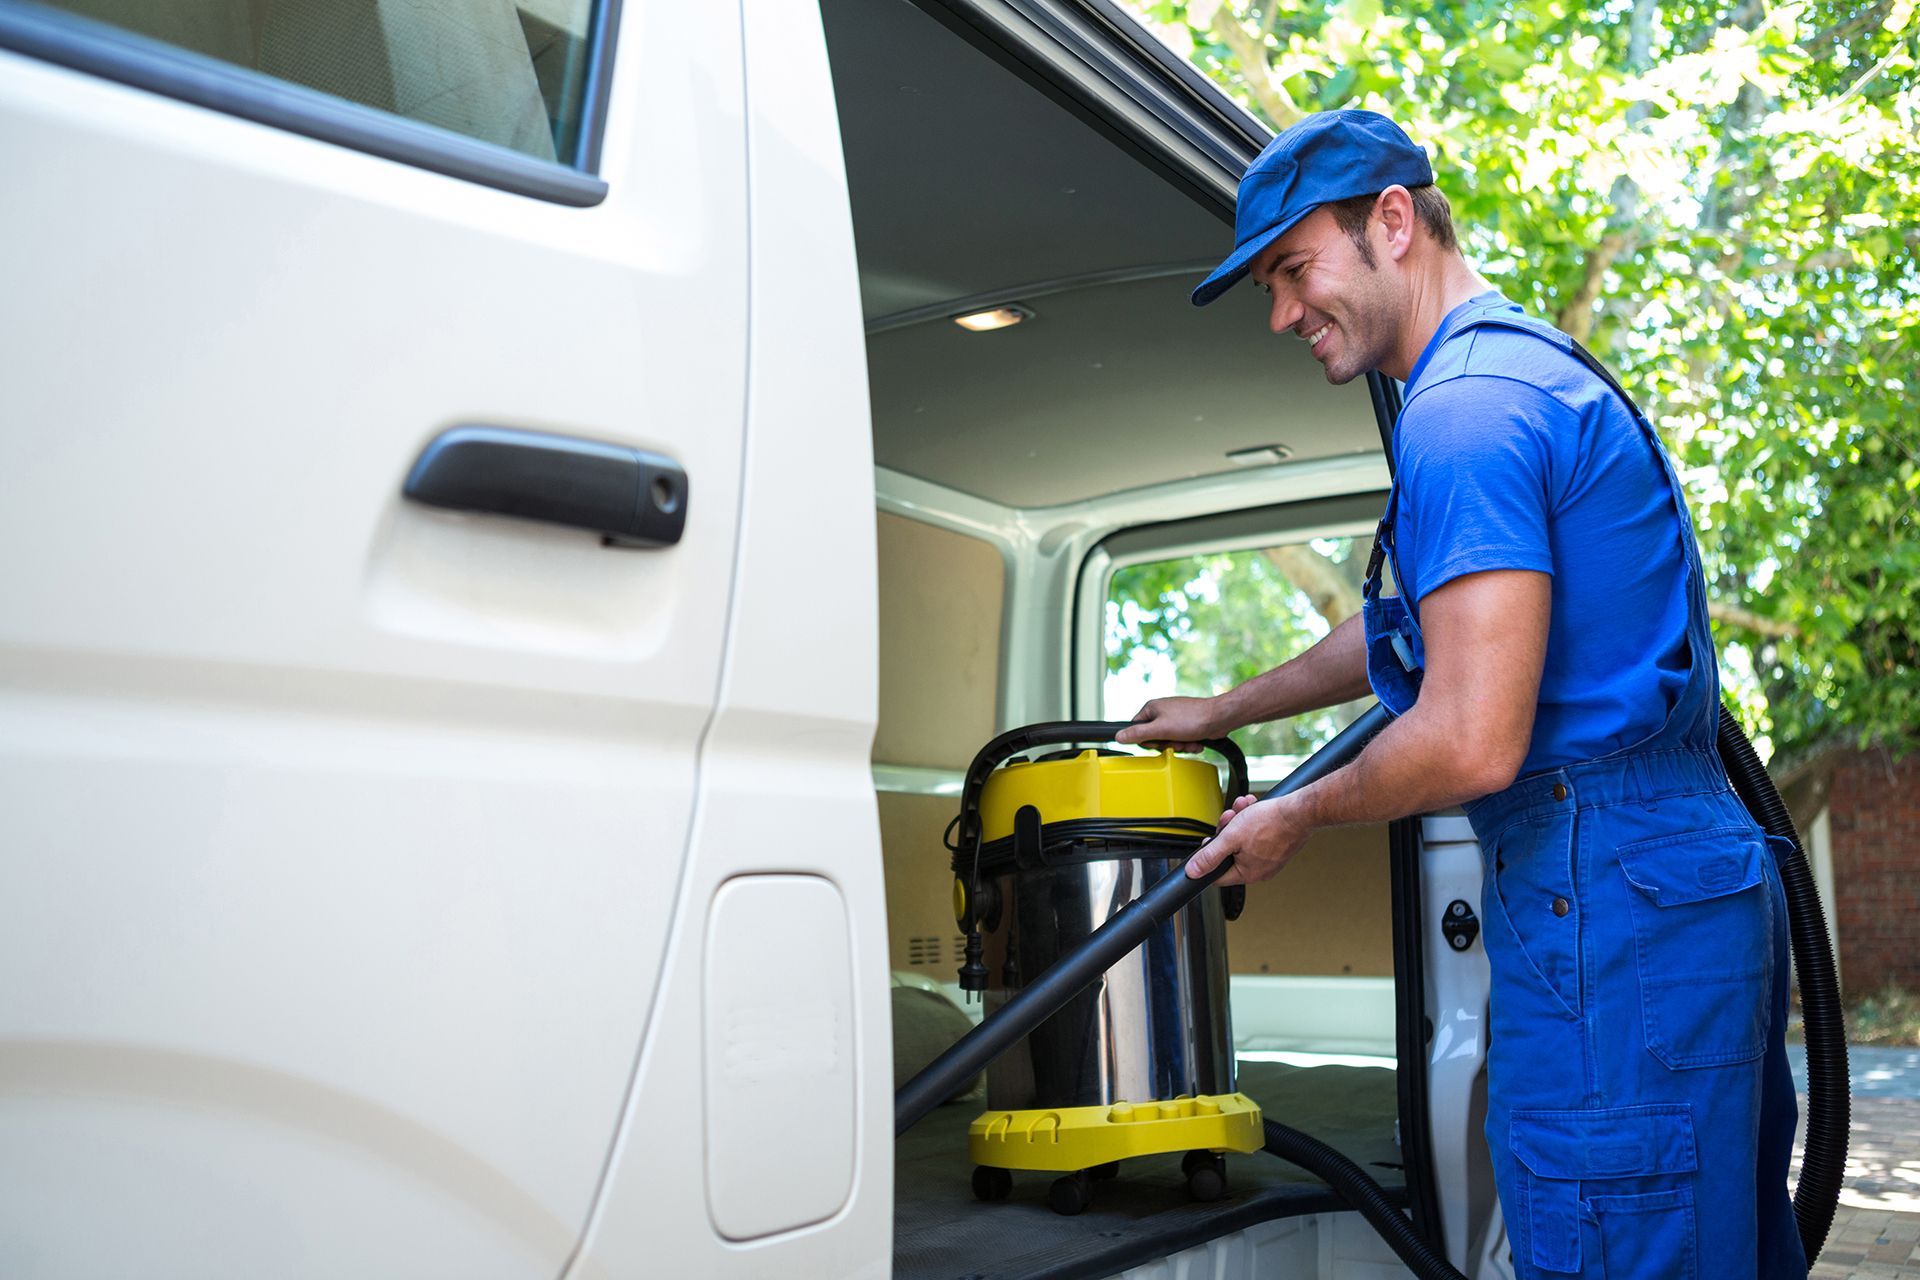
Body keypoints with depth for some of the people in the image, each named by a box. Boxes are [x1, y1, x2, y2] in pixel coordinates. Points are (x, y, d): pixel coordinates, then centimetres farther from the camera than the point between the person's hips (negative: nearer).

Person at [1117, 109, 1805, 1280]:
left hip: (1606, 906, -11)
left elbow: (1471, 742, -22)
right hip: (1706, 873, 11)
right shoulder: (1537, 371, 20)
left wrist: (1295, 820, -3)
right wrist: (1225, 711, 39)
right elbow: (1411, 630, 32)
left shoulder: (1466, 406, -15)